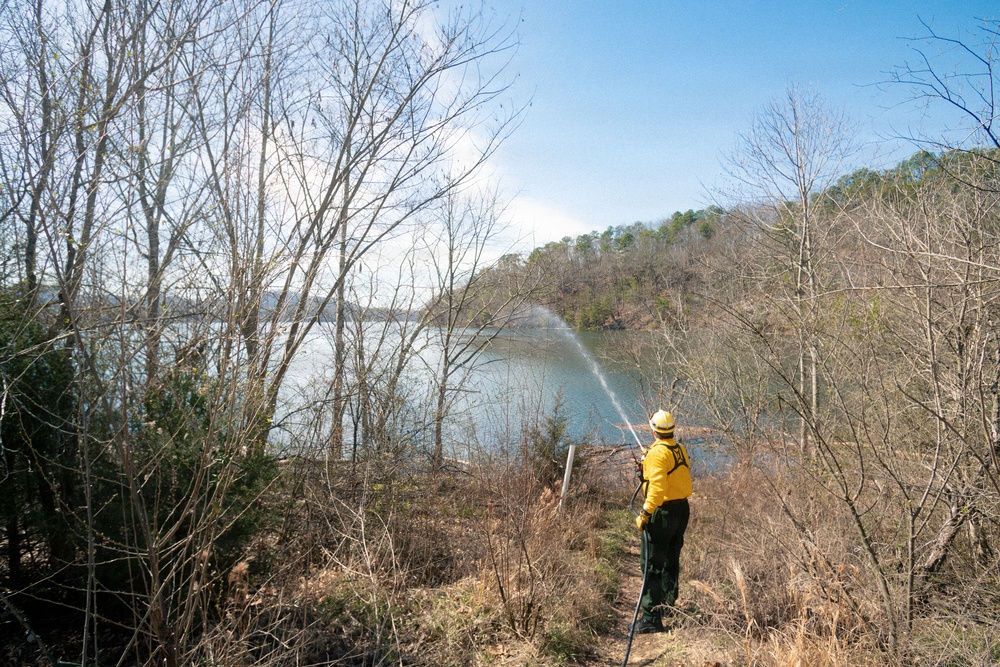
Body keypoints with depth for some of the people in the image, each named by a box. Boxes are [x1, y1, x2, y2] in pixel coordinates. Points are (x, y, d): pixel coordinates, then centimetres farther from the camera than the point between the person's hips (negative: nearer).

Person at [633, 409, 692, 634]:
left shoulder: (657, 453, -18)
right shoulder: (680, 449, 6)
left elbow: (657, 487, -26)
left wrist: (645, 513, -22)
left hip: (663, 512, -9)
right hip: (682, 508, 9)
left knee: (652, 564, -4)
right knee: (671, 559, 22)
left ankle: (651, 618, -5)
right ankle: (668, 604, 38)